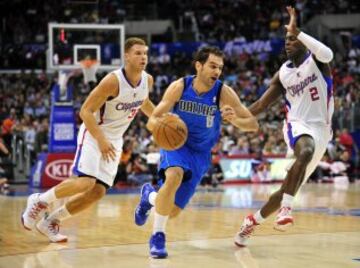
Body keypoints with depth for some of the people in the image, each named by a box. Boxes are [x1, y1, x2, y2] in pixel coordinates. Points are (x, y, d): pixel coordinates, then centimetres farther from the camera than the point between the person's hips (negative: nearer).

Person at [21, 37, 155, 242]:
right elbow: (85, 111, -22)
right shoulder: (113, 81, -24)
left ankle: (50, 221, 12)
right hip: (93, 133, -7)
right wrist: (101, 140, -29)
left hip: (114, 140, 7)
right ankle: (39, 201, -1)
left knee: (98, 192, -3)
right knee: (85, 182, -26)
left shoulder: (148, 80, -3)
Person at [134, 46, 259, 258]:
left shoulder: (224, 93, -18)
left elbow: (253, 124, -16)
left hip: (200, 153, 2)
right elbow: (152, 121, -13)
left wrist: (234, 120, -38)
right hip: (175, 144, -1)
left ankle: (150, 196, 38)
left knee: (173, 211, 0)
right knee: (174, 177, -37)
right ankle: (158, 235, -18)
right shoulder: (179, 87, -16)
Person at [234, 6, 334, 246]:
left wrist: (297, 31, -27)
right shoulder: (283, 74, 8)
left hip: (320, 129, -1)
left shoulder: (316, 60, -2)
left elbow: (328, 54, -28)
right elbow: (262, 104, 12)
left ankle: (253, 221, 21)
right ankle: (286, 208, -43)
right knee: (305, 152, -38)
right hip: (298, 125, 1)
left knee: (289, 188, 2)